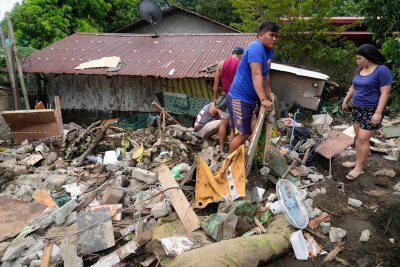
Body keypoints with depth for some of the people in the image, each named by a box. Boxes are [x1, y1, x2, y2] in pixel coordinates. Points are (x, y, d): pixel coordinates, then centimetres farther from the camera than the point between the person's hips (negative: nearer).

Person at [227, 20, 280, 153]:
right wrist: (264, 99, -37)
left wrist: (268, 96, 16)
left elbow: (266, 75, 16)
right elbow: (256, 75, -30)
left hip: (249, 99, 10)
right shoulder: (256, 47, -19)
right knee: (242, 134, -10)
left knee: (238, 132, 16)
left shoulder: (269, 50, 10)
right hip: (239, 98, -10)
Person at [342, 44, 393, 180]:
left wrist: (378, 112, -23)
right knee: (358, 136, 11)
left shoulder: (382, 70, -16)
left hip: (371, 110, -7)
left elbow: (384, 93, -18)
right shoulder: (360, 69, 7)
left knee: (363, 139, -7)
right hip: (357, 108, 8)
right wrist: (346, 101, 24)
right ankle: (358, 161, 23)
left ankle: (359, 168, 2)